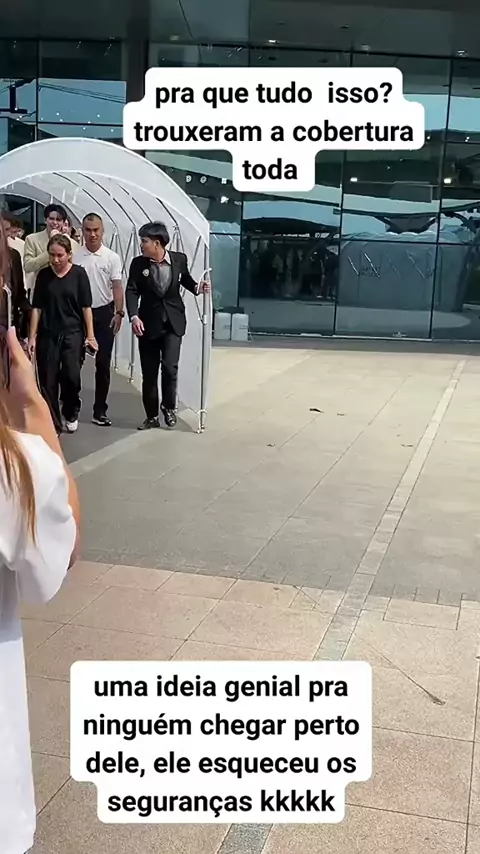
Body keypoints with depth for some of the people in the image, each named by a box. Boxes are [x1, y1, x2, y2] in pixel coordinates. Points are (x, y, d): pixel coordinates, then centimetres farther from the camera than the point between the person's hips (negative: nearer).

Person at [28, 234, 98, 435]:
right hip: (47, 334, 2)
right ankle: (53, 424, 13)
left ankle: (71, 413, 17)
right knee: (48, 382, 1)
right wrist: (32, 336, 0)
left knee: (72, 375, -11)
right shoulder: (43, 275, 3)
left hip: (73, 333, -2)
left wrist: (90, 335, -4)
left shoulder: (79, 273, -2)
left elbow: (86, 306, -2)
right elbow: (37, 307, 4)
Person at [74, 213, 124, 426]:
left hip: (104, 313, 1)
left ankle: (100, 411, 12)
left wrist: (119, 313, -13)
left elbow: (117, 287, -3)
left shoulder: (112, 257, -1)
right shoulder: (74, 256, -3)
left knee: (103, 363, 3)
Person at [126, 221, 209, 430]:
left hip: (173, 321, -1)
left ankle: (169, 406, 12)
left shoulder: (179, 259, -6)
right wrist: (134, 316, -23)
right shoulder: (138, 263, -7)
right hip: (148, 322, 1)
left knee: (170, 365, -15)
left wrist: (197, 287, -6)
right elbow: (132, 291, -8)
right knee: (149, 372, 5)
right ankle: (151, 416, 20)